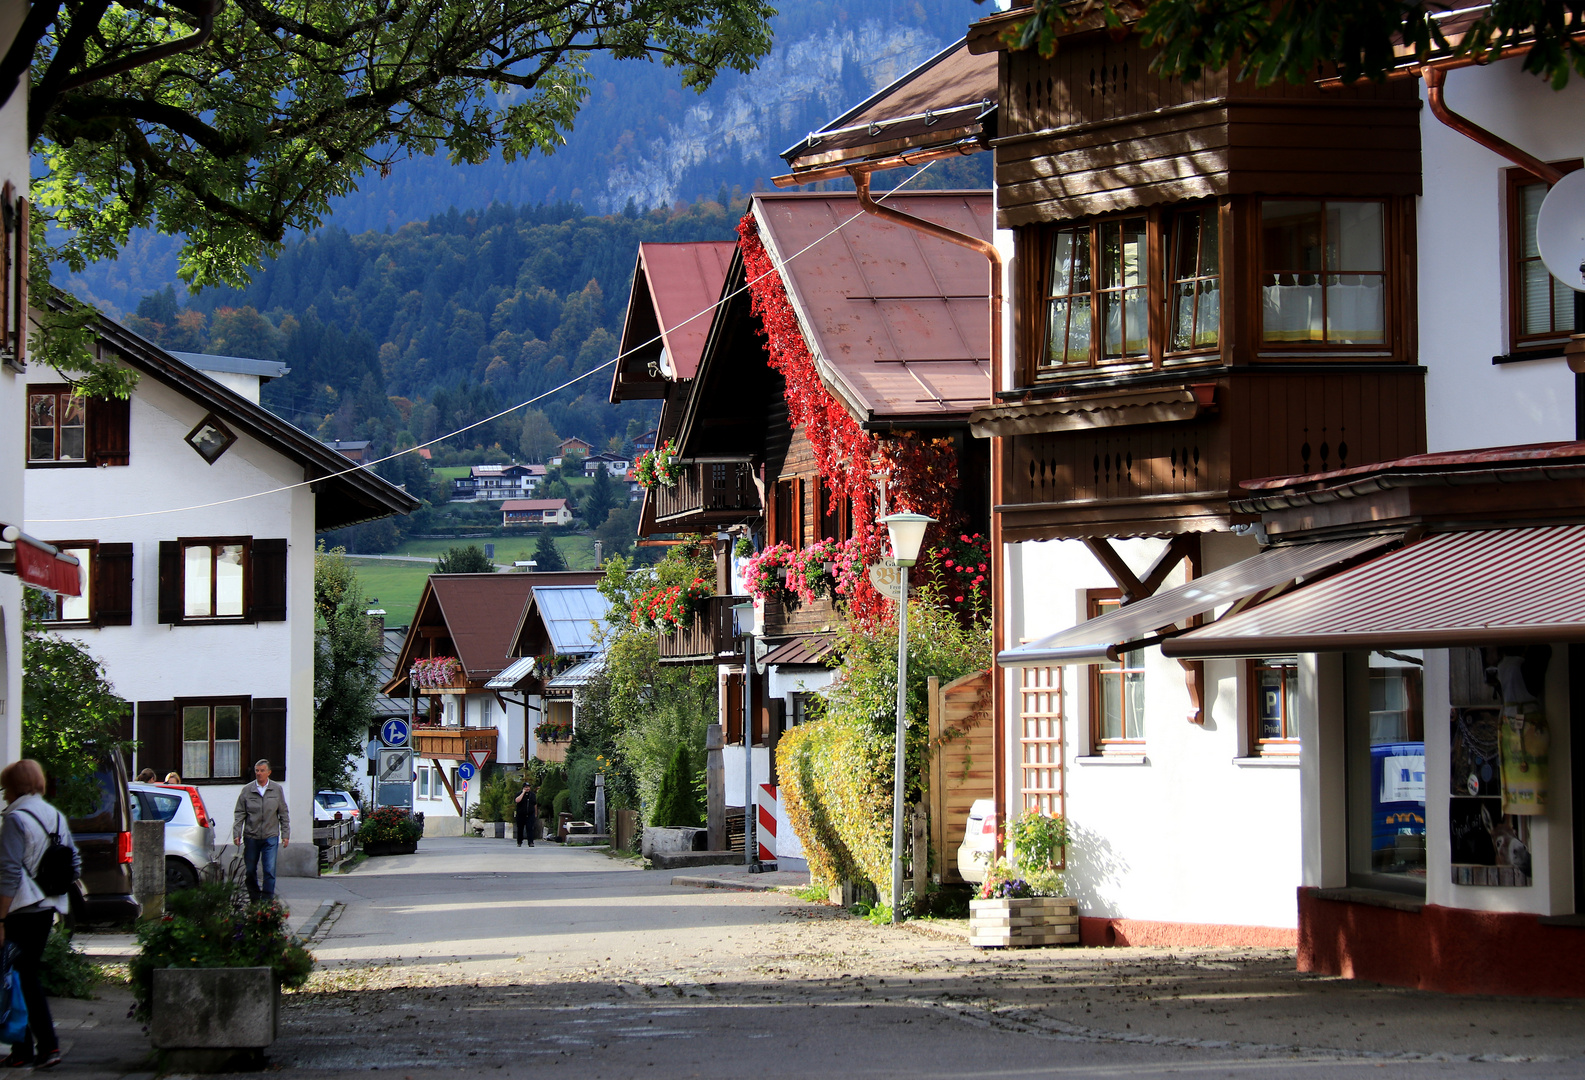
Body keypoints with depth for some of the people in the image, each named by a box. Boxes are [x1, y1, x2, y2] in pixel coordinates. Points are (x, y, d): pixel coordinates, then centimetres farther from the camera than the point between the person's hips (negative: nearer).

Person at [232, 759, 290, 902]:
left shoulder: (277, 790, 4)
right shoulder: (247, 791, 2)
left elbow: (283, 814, 9)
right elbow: (239, 814, 3)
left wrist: (285, 834, 5)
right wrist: (237, 834, -5)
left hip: (271, 837, -1)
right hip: (251, 837, 1)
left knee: (270, 871, -9)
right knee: (250, 871, 8)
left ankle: (267, 900, -5)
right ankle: (254, 899, 21)